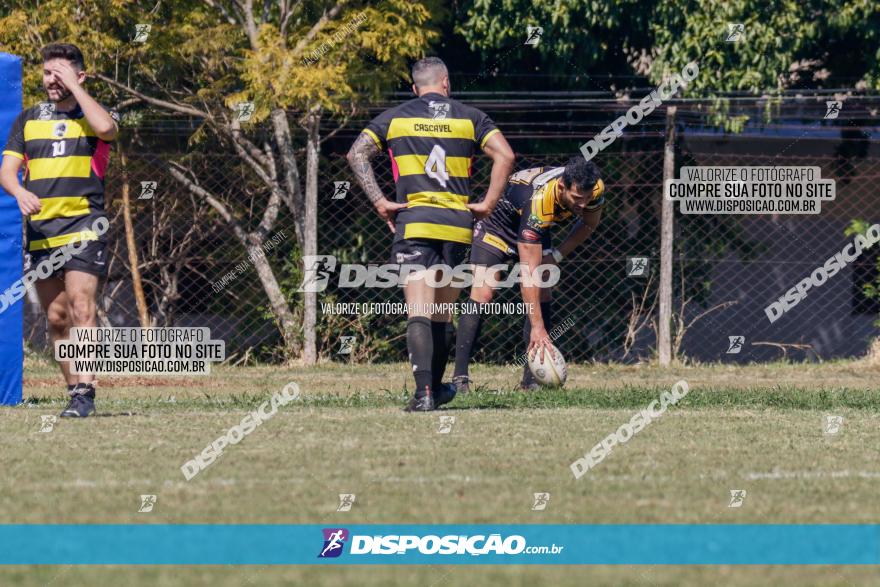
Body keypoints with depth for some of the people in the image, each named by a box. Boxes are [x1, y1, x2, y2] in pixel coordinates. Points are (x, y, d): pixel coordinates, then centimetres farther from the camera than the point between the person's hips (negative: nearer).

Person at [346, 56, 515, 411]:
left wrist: (379, 202, -4)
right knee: (443, 315, 15)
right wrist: (488, 204, 1)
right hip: (458, 225, 2)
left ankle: (423, 392, -24)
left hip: (414, 221, -2)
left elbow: (357, 154, -4)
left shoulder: (394, 118, 8)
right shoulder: (469, 118, 8)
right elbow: (505, 156, -3)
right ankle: (436, 388, 25)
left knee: (419, 313, -10)